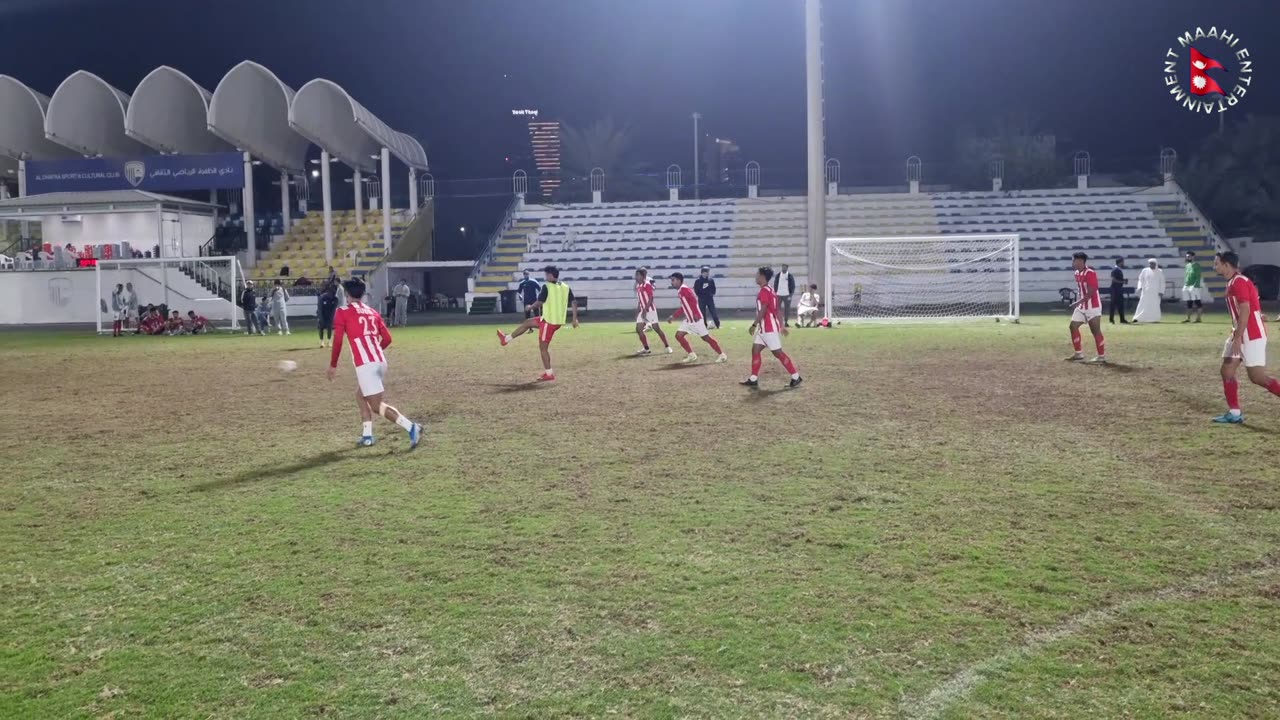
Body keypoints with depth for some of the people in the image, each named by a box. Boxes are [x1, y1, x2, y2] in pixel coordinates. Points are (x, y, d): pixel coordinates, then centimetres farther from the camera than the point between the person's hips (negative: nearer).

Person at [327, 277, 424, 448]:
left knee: (377, 405, -4)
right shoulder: (373, 312, 18)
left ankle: (411, 427, -20)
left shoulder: (343, 313, 3)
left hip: (365, 364, -7)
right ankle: (367, 435, 19)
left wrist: (333, 366, 10)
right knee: (360, 395, 25)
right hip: (381, 362, 7)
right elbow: (387, 339, 16)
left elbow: (337, 341, -1)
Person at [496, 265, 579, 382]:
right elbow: (574, 303, 2)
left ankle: (549, 374, 5)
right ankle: (506, 339, 33)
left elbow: (539, 303, -14)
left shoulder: (547, 287, -14)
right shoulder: (566, 287, 5)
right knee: (527, 323, 23)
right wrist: (575, 318, 6)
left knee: (543, 347, 4)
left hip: (549, 321, -8)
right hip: (559, 321, 8)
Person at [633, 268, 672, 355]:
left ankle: (667, 347, 5)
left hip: (650, 310, -8)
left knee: (657, 329, -4)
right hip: (643, 311, 8)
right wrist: (637, 311, 16)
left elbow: (651, 299, -19)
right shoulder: (638, 287, 11)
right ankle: (646, 348, 11)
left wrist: (645, 311, -22)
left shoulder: (647, 285, -13)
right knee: (638, 329, 1)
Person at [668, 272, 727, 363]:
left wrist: (695, 314, -31)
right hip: (688, 320, 10)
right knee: (678, 335, 3)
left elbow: (694, 300, -26)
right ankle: (692, 355, 8)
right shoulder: (680, 291, 14)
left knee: (706, 337, -4)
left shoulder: (684, 289, -15)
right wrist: (673, 316, 20)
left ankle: (721, 355, 6)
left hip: (696, 319, -10)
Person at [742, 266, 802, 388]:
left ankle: (796, 377, 1)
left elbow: (763, 311, -23)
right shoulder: (769, 290, 15)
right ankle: (753, 379, 9)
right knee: (755, 350, 8)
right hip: (764, 328, 10)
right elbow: (777, 310, 16)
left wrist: (754, 325, -20)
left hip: (769, 328, -10)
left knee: (778, 353, -5)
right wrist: (782, 325, 18)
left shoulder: (764, 291, -16)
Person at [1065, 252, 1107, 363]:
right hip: (1082, 306, 9)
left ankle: (1102, 356, 4)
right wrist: (1080, 302, 12)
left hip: (1093, 306, -9)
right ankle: (1079, 353, 14)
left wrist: (1080, 301, -30)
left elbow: (1091, 291, -24)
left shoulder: (1090, 273, -19)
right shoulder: (1077, 274, 9)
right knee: (1073, 326, 6)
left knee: (1095, 331, -4)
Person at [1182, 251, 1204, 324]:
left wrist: (1196, 285, -21)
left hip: (1194, 287, -8)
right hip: (1187, 287, 8)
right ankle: (1188, 318, 13)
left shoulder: (1196, 265, -9)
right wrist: (1184, 286, 15)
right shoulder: (1187, 266, 15)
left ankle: (1198, 318, -3)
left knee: (1197, 302, -5)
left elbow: (1198, 277, -14)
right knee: (1189, 303, 10)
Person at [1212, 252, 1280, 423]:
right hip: (1240, 334, 10)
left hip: (1252, 336, -10)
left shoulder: (1239, 282, -17)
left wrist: (1237, 338, -23)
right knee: (1227, 371, 6)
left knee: (1257, 377, -6)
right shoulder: (1233, 282, 13)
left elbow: (1245, 311, -22)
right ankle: (1234, 413, 8)